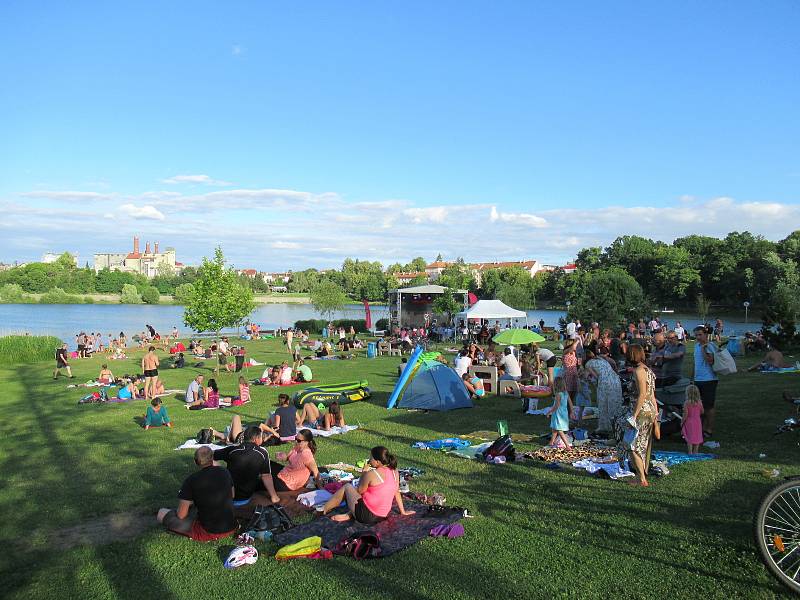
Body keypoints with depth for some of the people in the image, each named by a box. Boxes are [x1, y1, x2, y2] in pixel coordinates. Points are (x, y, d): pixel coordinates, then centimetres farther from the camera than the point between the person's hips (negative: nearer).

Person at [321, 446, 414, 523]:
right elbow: (396, 492, 9)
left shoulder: (371, 474, -19)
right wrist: (403, 511, 20)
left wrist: (363, 473, 2)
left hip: (366, 516, -6)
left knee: (347, 487, 16)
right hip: (382, 516, 6)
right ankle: (349, 515, 14)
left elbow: (359, 491, -5)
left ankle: (324, 509, 27)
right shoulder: (394, 471, -2)